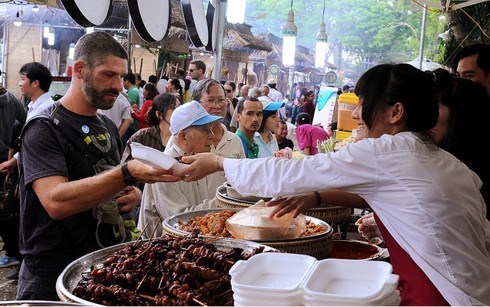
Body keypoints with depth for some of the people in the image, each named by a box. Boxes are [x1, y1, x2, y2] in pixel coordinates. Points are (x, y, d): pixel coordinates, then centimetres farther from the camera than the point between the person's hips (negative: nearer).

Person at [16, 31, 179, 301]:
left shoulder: (108, 127, 8)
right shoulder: (45, 128, -16)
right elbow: (55, 201, -30)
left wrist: (129, 196, -3)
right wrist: (128, 175, -40)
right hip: (51, 277, -7)